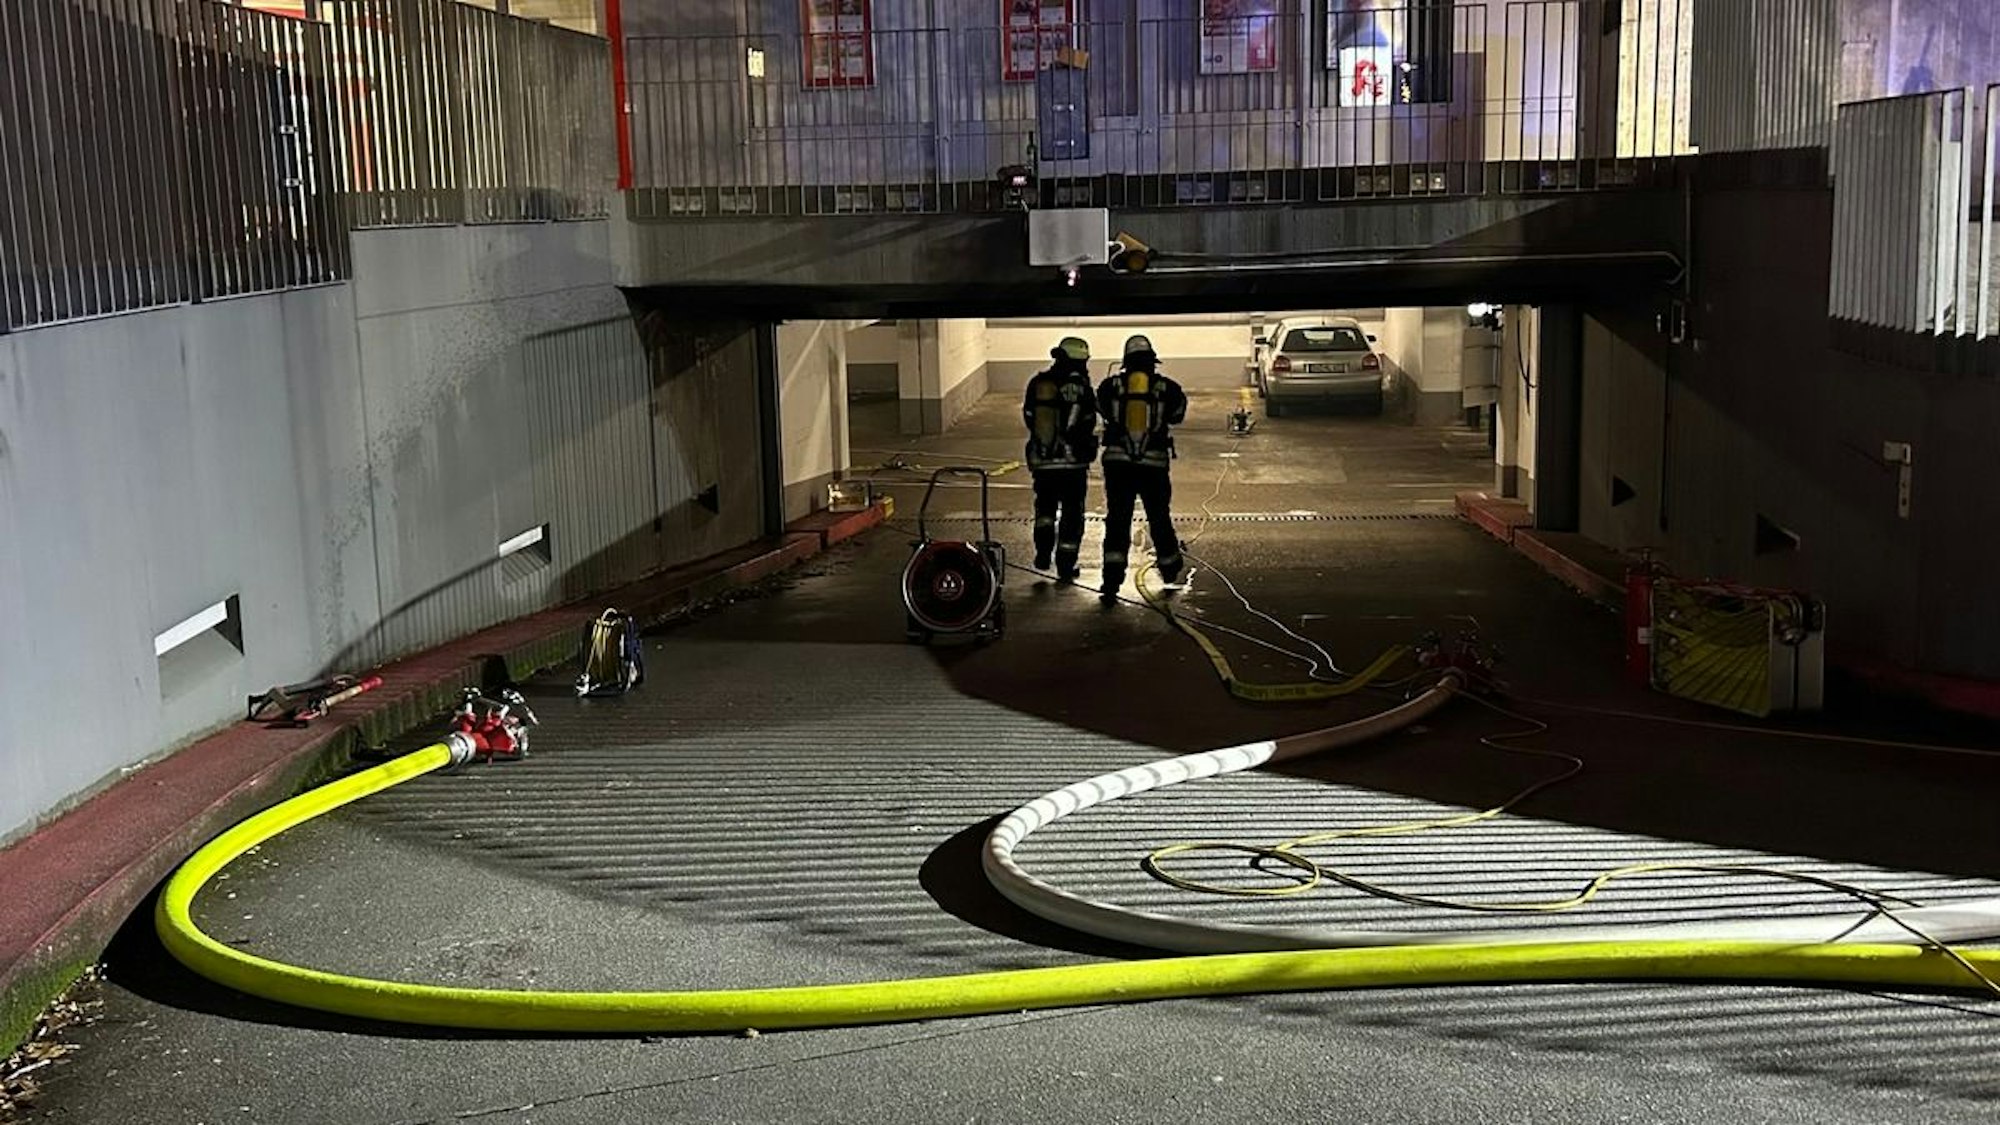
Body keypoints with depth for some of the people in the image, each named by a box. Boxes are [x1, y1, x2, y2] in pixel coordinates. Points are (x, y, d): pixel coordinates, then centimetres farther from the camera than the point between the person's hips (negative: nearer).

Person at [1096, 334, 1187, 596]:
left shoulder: (1111, 385, -2)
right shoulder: (1166, 388, -3)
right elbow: (1177, 414, 15)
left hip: (1117, 461, 0)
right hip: (1154, 462, 0)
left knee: (1117, 519, 2)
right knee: (1159, 517, 17)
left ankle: (1112, 575, -10)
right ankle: (1170, 570, 34)